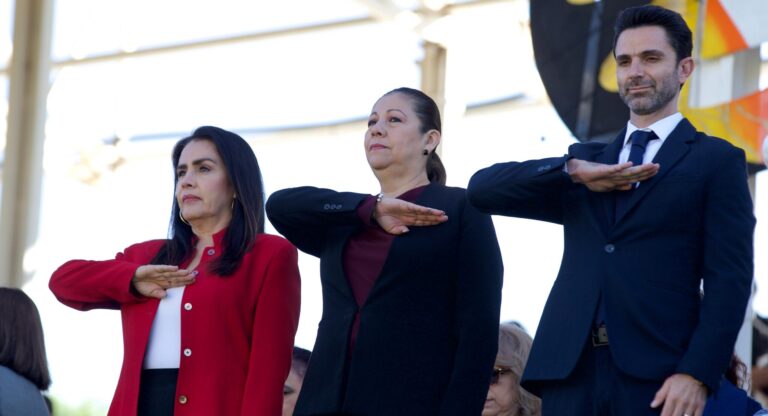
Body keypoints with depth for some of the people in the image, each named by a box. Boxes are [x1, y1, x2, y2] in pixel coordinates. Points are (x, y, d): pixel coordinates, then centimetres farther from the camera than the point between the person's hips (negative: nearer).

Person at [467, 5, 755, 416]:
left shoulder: (717, 161, 8)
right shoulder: (587, 159, 22)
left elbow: (729, 278, -2)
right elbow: (482, 189, 10)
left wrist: (698, 373, -15)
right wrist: (571, 171, -5)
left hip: (657, 377, -4)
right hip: (571, 370, 4)